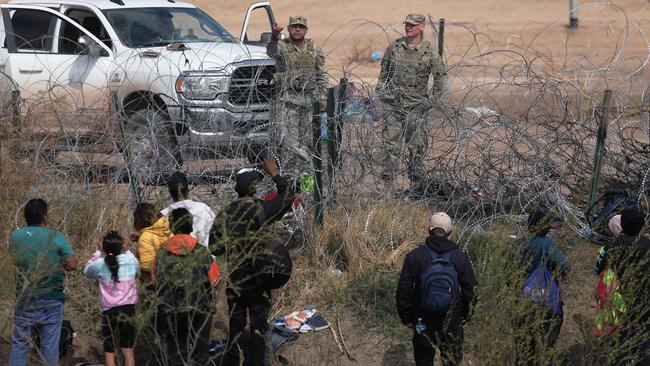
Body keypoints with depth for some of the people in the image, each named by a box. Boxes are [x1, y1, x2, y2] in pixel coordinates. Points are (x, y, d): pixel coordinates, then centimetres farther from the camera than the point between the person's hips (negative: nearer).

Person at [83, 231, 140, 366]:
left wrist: (98, 253, 12)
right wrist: (127, 251, 17)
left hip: (109, 311, -1)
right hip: (128, 309, 1)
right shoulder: (131, 260, -5)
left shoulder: (100, 264, -8)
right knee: (128, 349, 12)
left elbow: (87, 270, 13)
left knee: (109, 350, 9)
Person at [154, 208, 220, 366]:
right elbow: (215, 281, 2)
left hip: (170, 314, 1)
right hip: (199, 311, -1)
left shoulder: (161, 254, -3)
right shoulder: (202, 252, -7)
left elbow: (156, 281, 7)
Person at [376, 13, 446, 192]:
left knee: (416, 145, 3)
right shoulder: (395, 46, 4)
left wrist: (433, 99, -1)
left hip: (416, 105, -2)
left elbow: (440, 76, 3)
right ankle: (387, 180, 6)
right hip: (393, 103, 2)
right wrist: (381, 89, 11)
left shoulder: (429, 51, -5)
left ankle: (416, 181, 13)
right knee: (391, 143, 2)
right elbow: (384, 70, 17)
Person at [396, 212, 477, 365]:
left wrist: (406, 317, 7)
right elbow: (470, 290, -3)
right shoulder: (460, 257, -7)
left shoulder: (414, 256, -7)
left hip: (422, 322, 0)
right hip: (452, 323, 0)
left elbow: (403, 291, -5)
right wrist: (466, 315, 11)